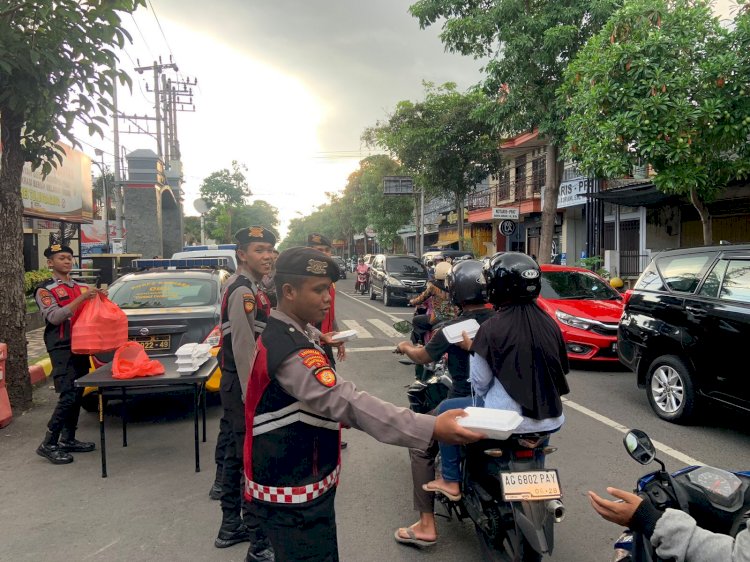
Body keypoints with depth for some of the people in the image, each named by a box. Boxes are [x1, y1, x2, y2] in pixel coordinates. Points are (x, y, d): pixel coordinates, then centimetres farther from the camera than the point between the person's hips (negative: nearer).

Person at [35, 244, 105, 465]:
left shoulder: (81, 286, 14)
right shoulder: (44, 290, -4)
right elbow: (55, 317, -17)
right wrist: (81, 298, -24)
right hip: (62, 349, -7)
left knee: (78, 395, 10)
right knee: (68, 396, -13)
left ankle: (68, 440, 21)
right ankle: (48, 444, -3)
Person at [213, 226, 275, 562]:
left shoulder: (246, 287, 13)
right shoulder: (244, 291, -18)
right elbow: (244, 351, -24)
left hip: (237, 385, 11)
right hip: (244, 387, -11)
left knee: (236, 457, 19)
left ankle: (231, 526, 33)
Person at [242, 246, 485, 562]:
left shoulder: (286, 332, 4)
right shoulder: (290, 350, -29)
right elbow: (348, 403, -40)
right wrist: (431, 428, -43)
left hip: (298, 478, 10)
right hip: (292, 491, -10)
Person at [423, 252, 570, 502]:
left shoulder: (492, 328, -15)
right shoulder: (549, 323, 0)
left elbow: (479, 381, -9)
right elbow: (562, 369, 9)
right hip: (550, 419, 6)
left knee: (446, 410, 16)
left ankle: (451, 481, 23)